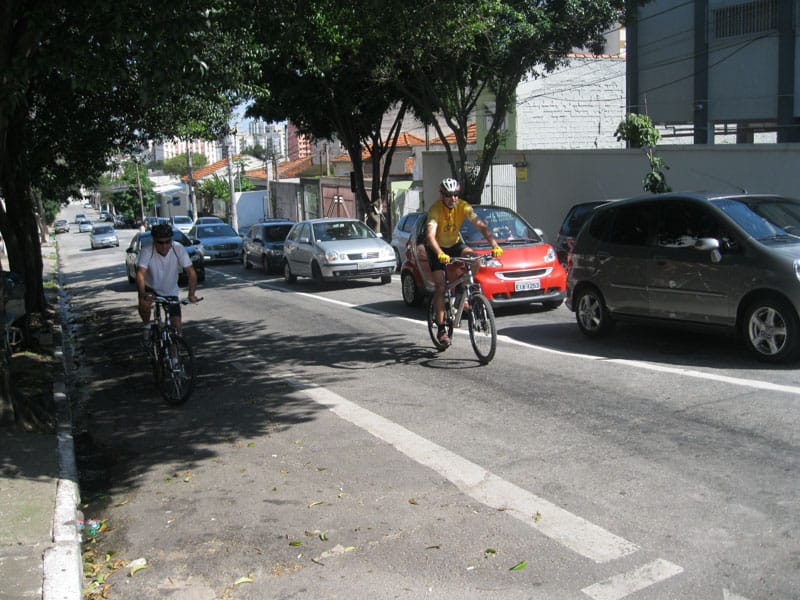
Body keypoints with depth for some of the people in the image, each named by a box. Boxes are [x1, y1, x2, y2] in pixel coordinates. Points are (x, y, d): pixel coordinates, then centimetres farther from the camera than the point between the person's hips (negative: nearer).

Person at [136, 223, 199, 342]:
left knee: (177, 325, -6)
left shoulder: (179, 249, -22)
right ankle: (147, 327, -3)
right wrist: (143, 294, -52)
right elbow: (140, 273, -35)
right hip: (150, 288, -1)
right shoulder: (147, 251, -25)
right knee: (144, 304, -32)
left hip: (171, 291, 1)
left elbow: (191, 272, -25)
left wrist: (191, 294, -39)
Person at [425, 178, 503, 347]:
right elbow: (430, 236, -39)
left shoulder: (463, 206, -18)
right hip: (437, 249, -3)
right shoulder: (436, 209, -27)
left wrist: (495, 245, -39)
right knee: (440, 287, -12)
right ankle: (441, 329, -7)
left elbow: (481, 226, -25)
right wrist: (440, 254, -57)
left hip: (455, 243, 4)